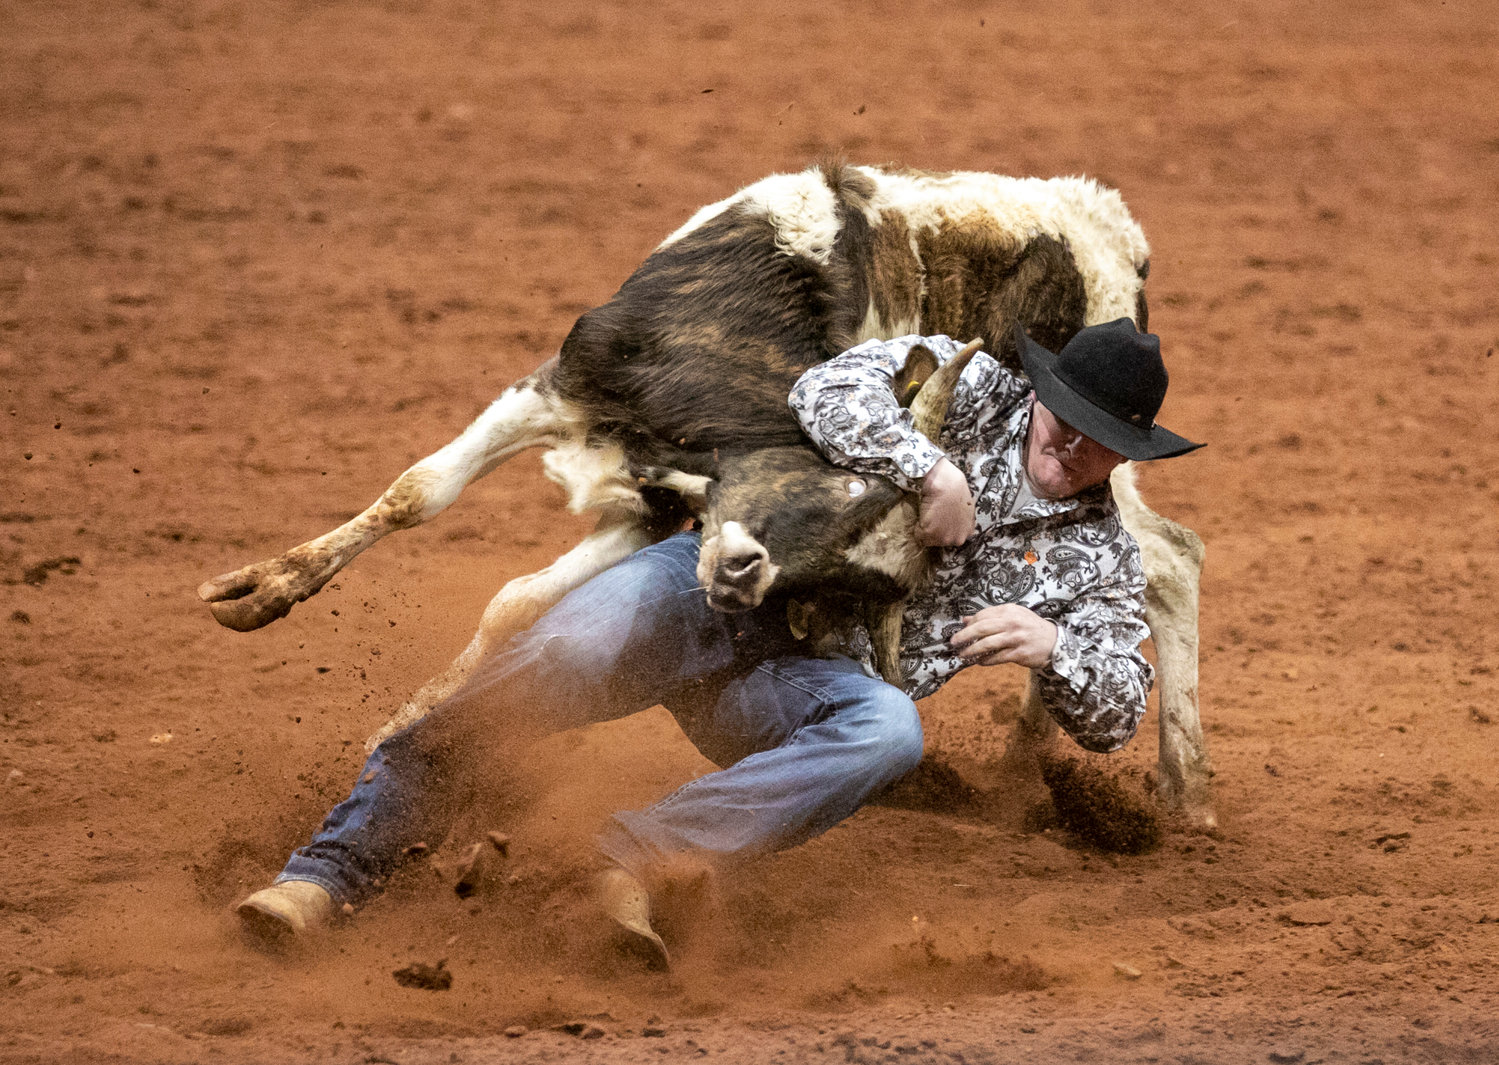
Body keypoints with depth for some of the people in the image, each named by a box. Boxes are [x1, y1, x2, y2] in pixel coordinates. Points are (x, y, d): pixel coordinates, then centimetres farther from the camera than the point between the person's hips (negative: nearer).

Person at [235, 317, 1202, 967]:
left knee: (888, 733, -36)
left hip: (807, 684, 2)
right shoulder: (969, 387, 9)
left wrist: (1053, 647, -7)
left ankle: (644, 851, -43)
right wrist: (932, 471, -16)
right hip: (733, 577, -2)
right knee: (565, 663, -31)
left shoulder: (1101, 556, 16)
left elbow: (1115, 715, 13)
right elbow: (830, 392, -6)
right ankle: (330, 874, -30)